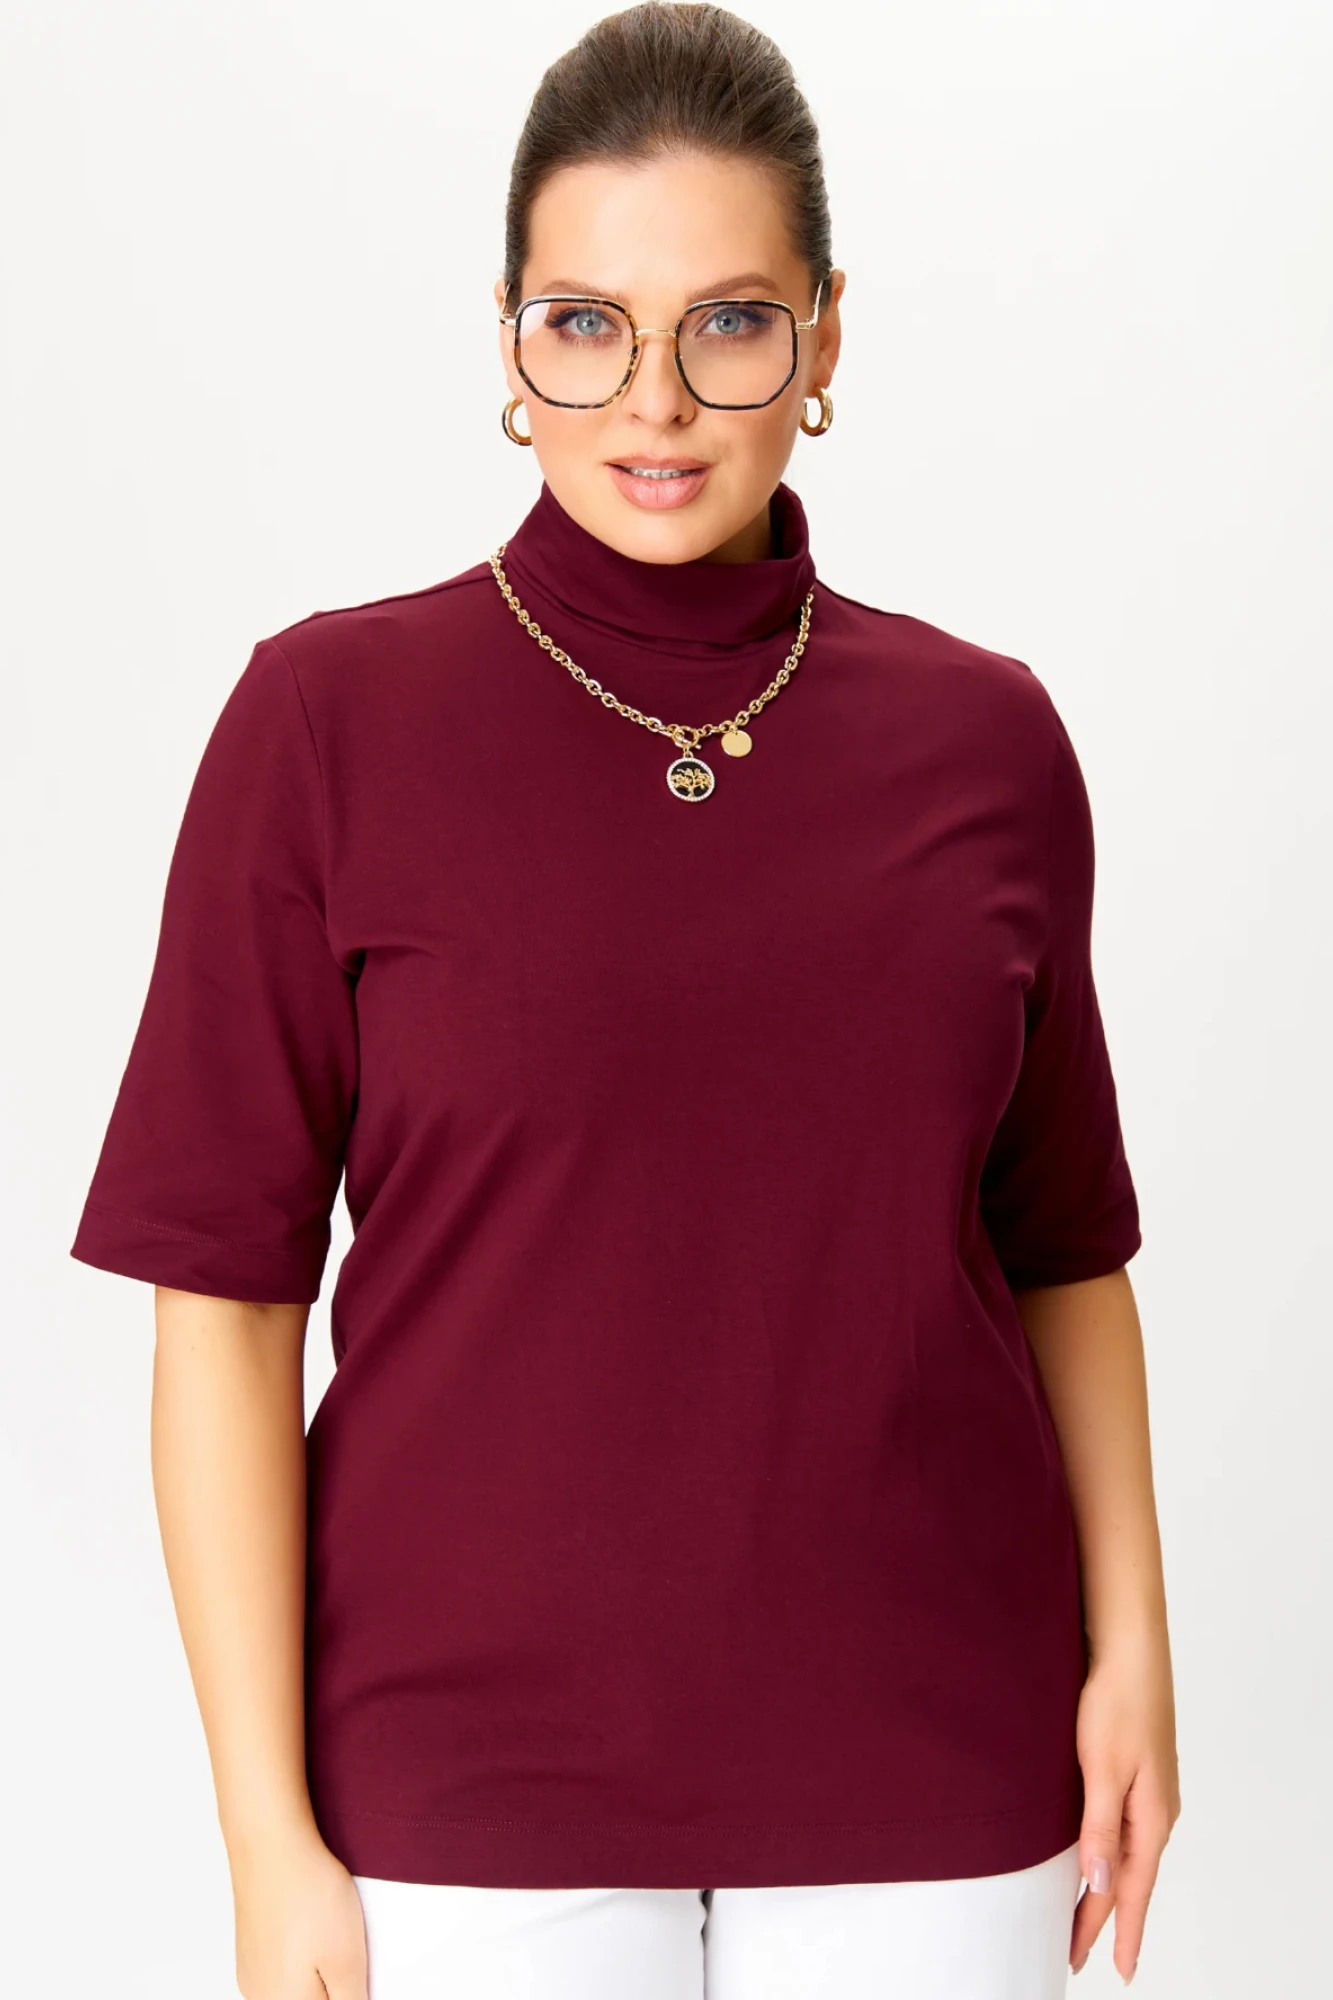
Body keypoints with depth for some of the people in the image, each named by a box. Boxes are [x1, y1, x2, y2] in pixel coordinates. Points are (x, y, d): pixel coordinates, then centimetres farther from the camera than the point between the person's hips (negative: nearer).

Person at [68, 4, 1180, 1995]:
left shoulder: (986, 740, 1)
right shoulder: (328, 717, -7)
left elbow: (1063, 1253, 10)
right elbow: (227, 1295, -7)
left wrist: (1132, 1644, 0)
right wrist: (268, 1830, -9)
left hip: (927, 1761, 2)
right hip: (475, 1761, -2)